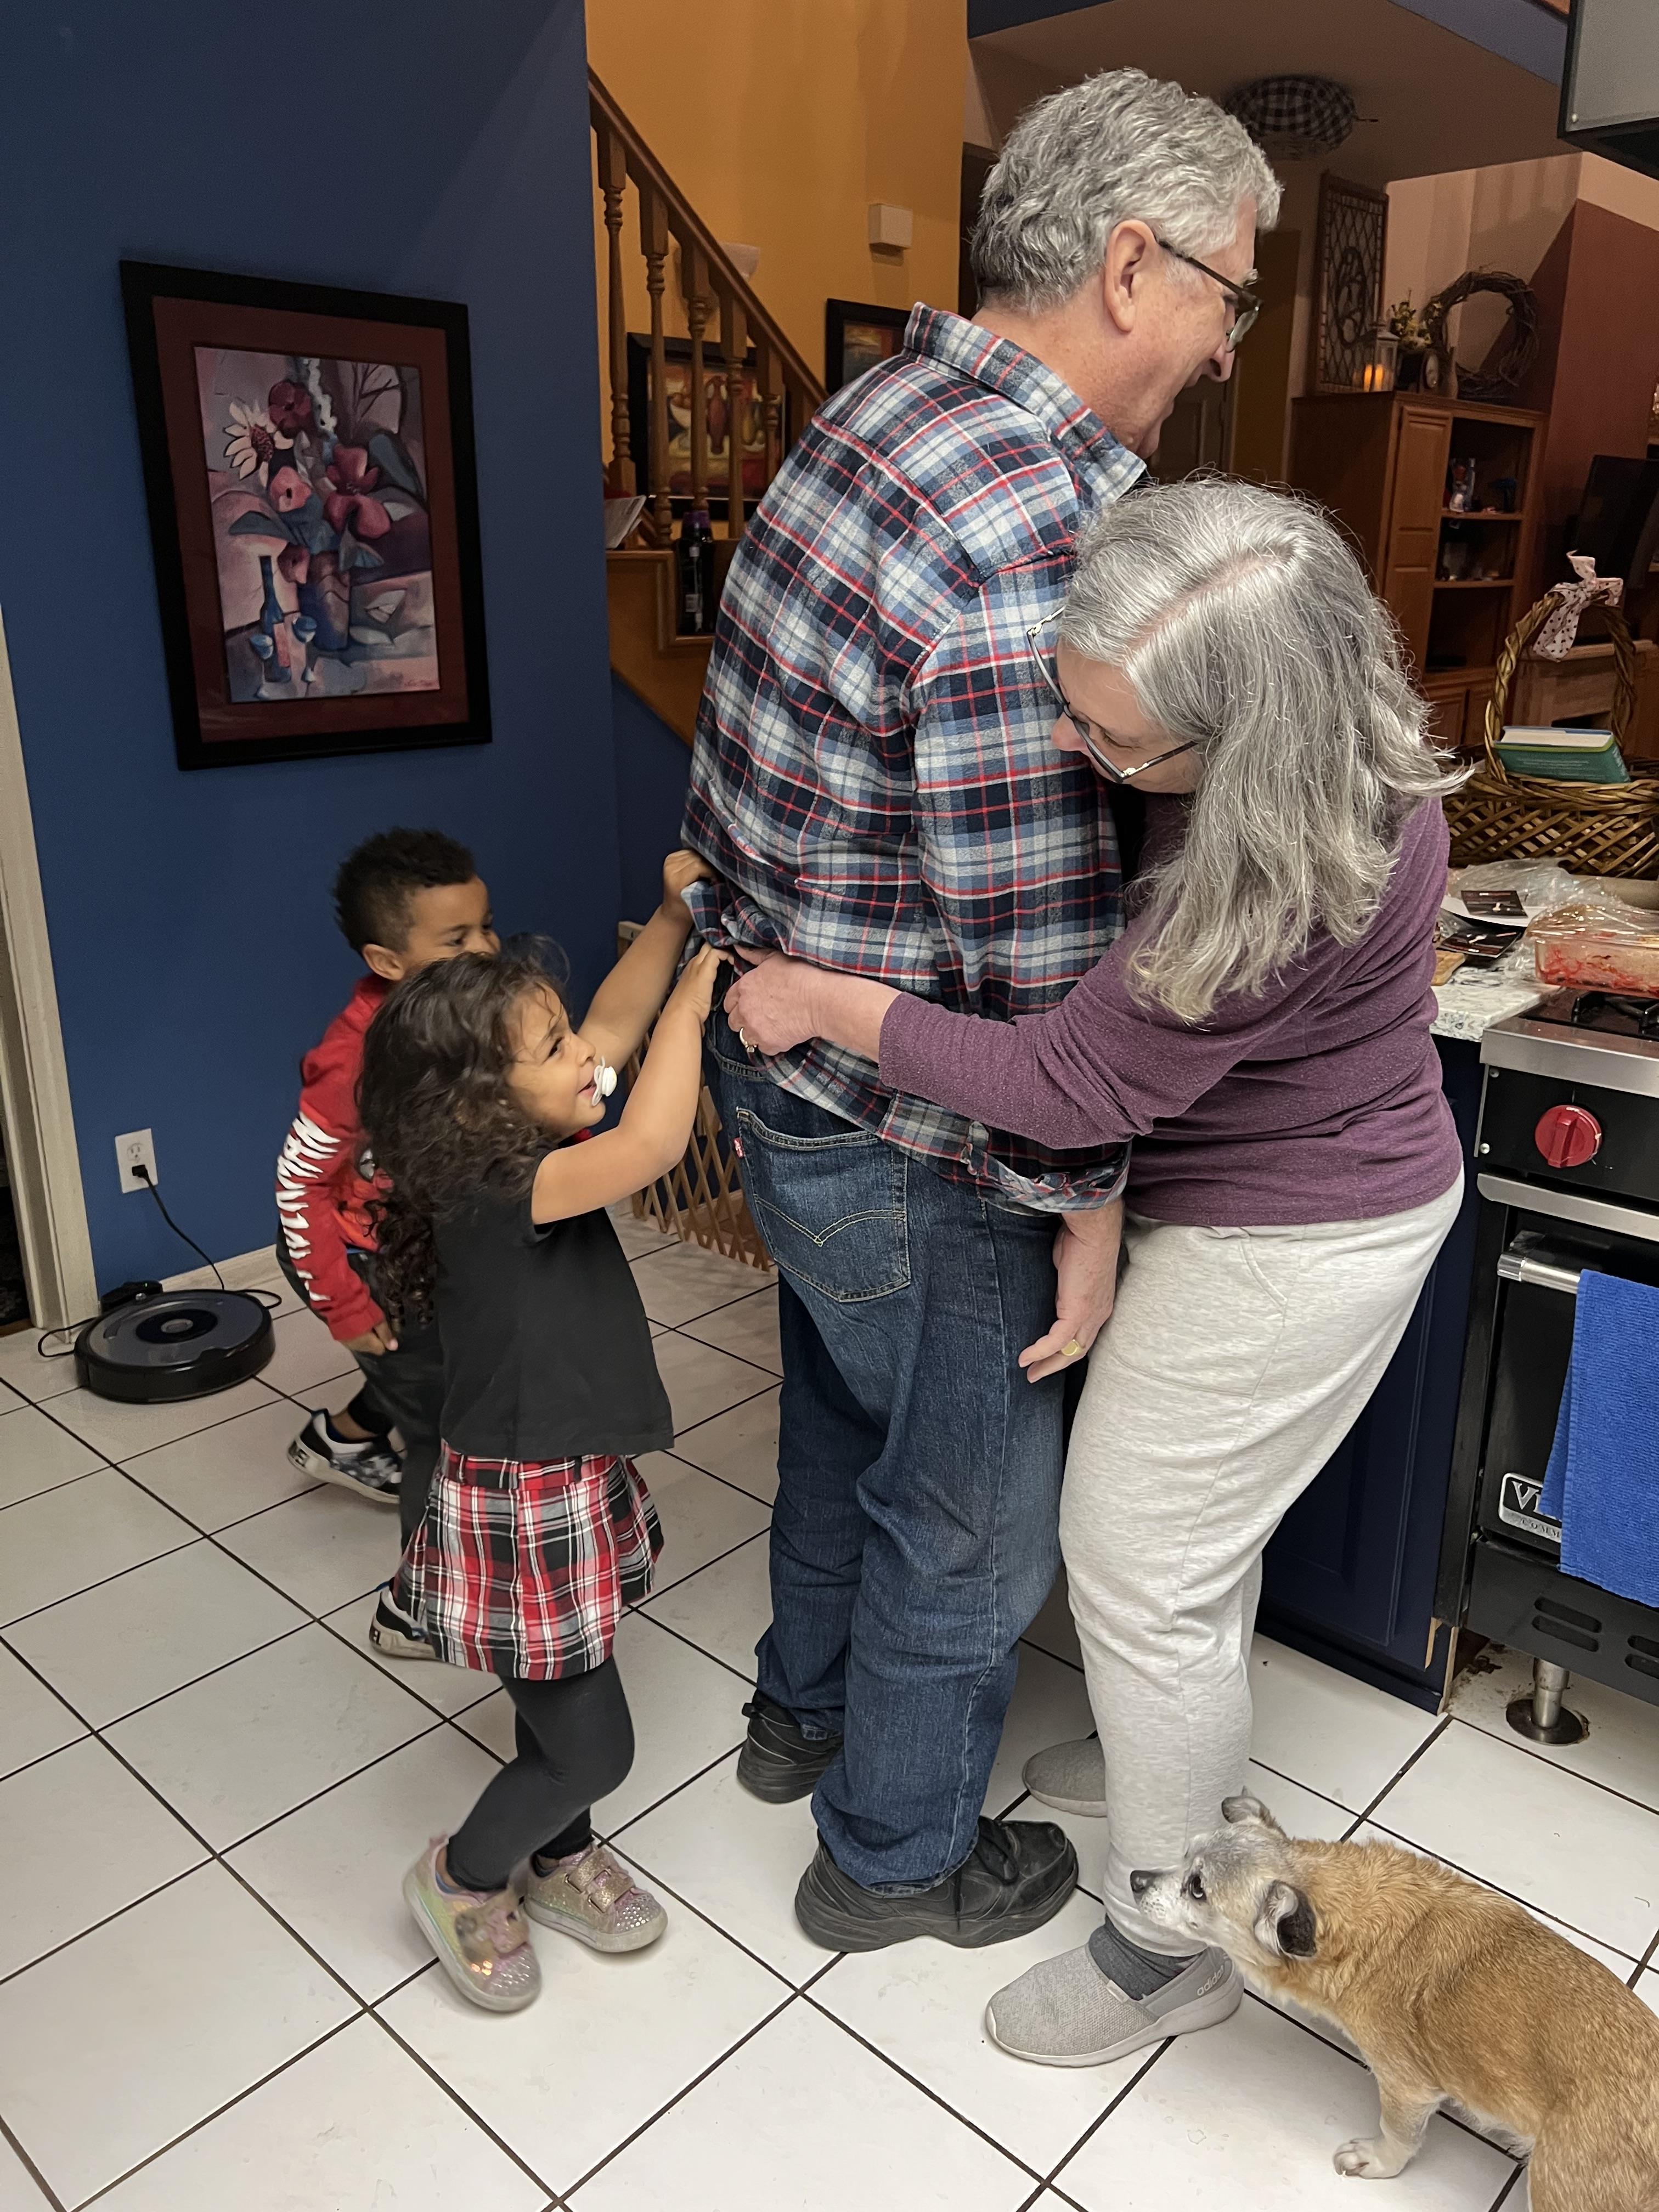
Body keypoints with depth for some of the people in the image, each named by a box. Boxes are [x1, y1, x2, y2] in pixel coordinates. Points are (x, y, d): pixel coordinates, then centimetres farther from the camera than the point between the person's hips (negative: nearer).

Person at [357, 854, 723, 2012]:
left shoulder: (517, 1145, -3)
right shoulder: (491, 1192, -29)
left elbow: (617, 1020, 3)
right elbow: (652, 1147, -42)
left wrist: (675, 914, -8)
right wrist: (693, 1003, -29)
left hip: (574, 1483, 9)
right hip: (522, 1511, -8)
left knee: (565, 1709, 26)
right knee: (591, 1746, 7)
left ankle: (560, 1858, 50)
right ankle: (463, 1878, 34)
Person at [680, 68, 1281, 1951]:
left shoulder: (894, 403, 5)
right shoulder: (1030, 527, -27)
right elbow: (1033, 933, -25)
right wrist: (1081, 1196, -13)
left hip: (780, 1050, 10)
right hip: (900, 1135, -9)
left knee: (848, 1409, 28)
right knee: (975, 1515, 13)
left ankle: (806, 1707, 53)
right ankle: (898, 1859, 39)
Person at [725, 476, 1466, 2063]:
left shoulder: (1294, 861, -36)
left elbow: (1075, 1086, -29)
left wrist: (831, 1008, -21)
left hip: (1287, 1245, -9)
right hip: (1276, 1189, 9)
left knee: (1137, 1570, 5)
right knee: (1192, 1527, 25)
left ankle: (1167, 1945, 28)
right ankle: (1185, 1757, 52)